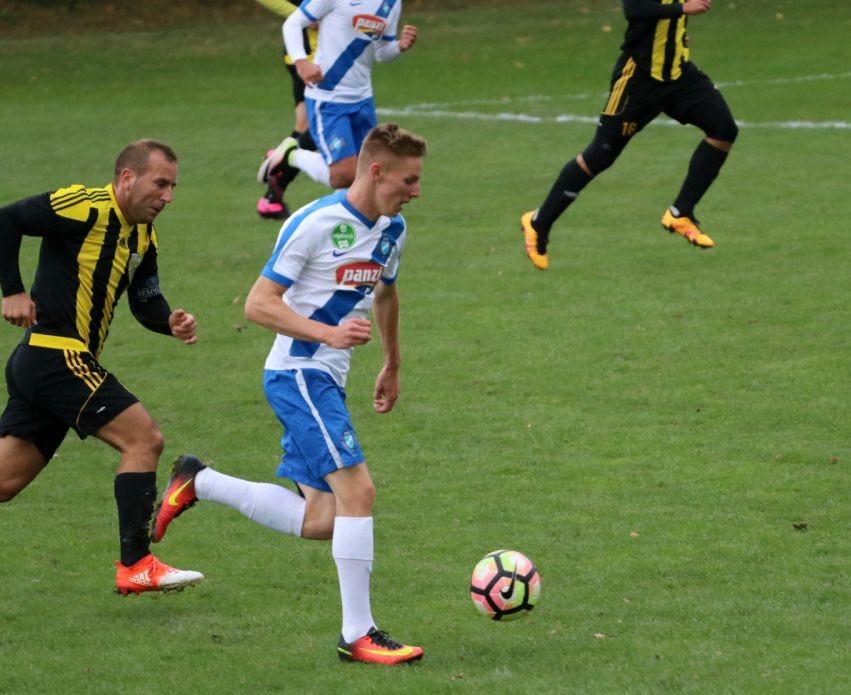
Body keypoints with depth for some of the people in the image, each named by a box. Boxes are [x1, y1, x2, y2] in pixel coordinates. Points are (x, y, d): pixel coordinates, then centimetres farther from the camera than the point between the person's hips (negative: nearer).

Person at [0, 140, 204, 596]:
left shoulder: (143, 236, 14)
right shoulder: (84, 208, -13)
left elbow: (145, 301, 19)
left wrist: (171, 322, -2)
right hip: (55, 353, -9)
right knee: (144, 439, -12)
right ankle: (135, 565, -12)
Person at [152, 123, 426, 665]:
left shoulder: (392, 230, 9)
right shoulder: (314, 224, -16)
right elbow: (259, 304, -16)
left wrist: (392, 366, 34)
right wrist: (329, 333, -28)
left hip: (327, 381, 9)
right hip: (298, 374, -9)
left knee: (321, 521, 5)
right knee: (357, 490, -18)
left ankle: (199, 483, 20)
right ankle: (358, 635, -13)